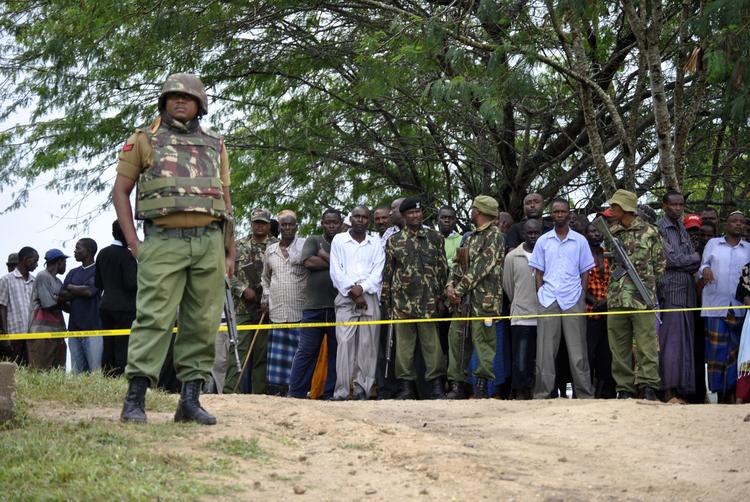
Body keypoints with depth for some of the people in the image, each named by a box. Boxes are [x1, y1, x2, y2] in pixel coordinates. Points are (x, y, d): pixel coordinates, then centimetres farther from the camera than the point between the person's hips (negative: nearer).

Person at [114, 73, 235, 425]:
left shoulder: (215, 145, 19)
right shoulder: (144, 141, 9)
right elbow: (120, 191, 7)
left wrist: (229, 250, 13)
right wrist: (133, 242, -3)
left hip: (209, 242, 4)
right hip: (163, 241, -4)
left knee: (203, 323, 1)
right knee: (154, 318, -12)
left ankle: (190, 399, 5)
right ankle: (134, 400, -13)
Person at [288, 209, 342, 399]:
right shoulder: (313, 241, 12)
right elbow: (309, 262, -6)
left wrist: (325, 256, -4)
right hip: (314, 305, -1)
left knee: (336, 351, 2)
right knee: (306, 351, -2)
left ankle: (331, 393, 8)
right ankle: (296, 393, 1)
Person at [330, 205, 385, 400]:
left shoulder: (376, 243, 14)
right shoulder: (339, 240, 11)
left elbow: (378, 272, 5)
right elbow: (336, 271, 2)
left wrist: (362, 288, -10)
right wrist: (353, 292, -7)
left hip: (370, 296, 2)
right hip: (345, 298, -2)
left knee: (367, 345, -3)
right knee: (345, 343, -12)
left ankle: (362, 389, -2)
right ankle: (341, 392, -15)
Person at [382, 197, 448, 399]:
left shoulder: (435, 238, 9)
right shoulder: (394, 242, 10)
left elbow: (443, 269, 8)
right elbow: (387, 273, 12)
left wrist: (441, 297, 0)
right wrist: (386, 302, 7)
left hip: (429, 302, -1)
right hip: (402, 303, 1)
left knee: (432, 344, -2)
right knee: (404, 345, 2)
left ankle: (436, 386, 1)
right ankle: (406, 386, 7)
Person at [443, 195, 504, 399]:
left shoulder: (494, 235, -6)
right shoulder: (472, 237, 21)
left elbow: (481, 267, -14)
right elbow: (459, 264, 18)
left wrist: (460, 290, -13)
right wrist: (450, 285, 0)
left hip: (484, 300, -9)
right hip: (464, 299, 9)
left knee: (483, 342, -7)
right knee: (457, 339, 7)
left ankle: (481, 387, -5)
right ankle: (457, 385, 11)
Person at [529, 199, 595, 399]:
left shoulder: (580, 241, 8)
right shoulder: (543, 241, 10)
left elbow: (585, 271, 9)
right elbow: (538, 271, 12)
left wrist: (581, 296, 0)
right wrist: (541, 293, 0)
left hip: (573, 301, -1)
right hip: (548, 301, 1)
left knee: (577, 349, -1)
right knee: (545, 349, 0)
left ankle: (585, 393, 2)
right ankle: (542, 393, 3)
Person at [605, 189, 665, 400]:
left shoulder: (649, 232, 3)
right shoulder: (612, 233, 14)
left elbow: (660, 265, 7)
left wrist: (645, 281, 3)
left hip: (642, 298, -4)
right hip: (616, 299, 4)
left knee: (646, 343, -8)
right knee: (619, 346, 5)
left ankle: (648, 387, -7)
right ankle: (624, 389, 10)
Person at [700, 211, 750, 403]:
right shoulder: (713, 243, 13)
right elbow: (703, 264, 9)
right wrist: (705, 269, -14)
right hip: (715, 306, -1)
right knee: (716, 350, -5)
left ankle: (731, 393, 2)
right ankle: (719, 392, 0)